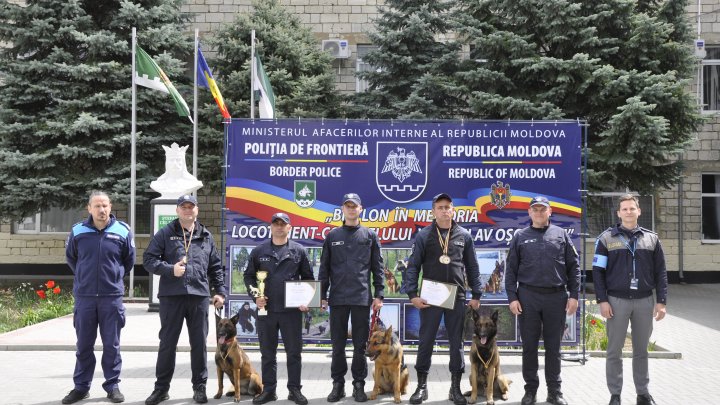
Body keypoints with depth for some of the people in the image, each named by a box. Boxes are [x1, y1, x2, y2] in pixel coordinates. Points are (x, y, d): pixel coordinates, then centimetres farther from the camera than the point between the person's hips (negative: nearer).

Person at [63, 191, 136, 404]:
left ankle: (112, 385, 15)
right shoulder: (78, 231, 0)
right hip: (84, 296, 1)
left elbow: (129, 260, 13)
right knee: (83, 344, 9)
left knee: (111, 344, 5)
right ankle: (81, 386, 20)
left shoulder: (122, 231, -2)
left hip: (112, 296, -1)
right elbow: (70, 258, 18)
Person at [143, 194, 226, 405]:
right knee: (167, 343, 5)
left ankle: (199, 387, 17)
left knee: (199, 343, 6)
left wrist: (219, 291, 8)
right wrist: (170, 269, -15)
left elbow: (216, 267, 16)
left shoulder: (206, 236, 12)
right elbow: (149, 259, -2)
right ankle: (161, 387, 15)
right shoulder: (165, 233, 3)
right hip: (171, 296, -2)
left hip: (199, 296, 2)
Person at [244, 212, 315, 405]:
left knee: (294, 352, 4)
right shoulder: (259, 251, 5)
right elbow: (248, 276, 9)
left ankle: (294, 389, 14)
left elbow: (308, 278, 7)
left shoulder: (299, 251, 3)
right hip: (266, 309, 1)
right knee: (267, 353, 9)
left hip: (291, 310, -1)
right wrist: (255, 295, -5)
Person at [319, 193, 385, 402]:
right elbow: (324, 268, 9)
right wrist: (322, 295, 3)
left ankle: (359, 385, 12)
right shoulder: (332, 236, 8)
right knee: (338, 344, 6)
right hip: (337, 298, 1)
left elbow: (378, 267, 4)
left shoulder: (370, 235, 5)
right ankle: (338, 384, 15)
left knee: (360, 345, 3)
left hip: (362, 298, -1)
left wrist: (378, 294, -2)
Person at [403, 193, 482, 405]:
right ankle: (421, 385, 14)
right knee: (426, 341, 3)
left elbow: (472, 267, 9)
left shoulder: (464, 236, 5)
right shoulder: (423, 236, 1)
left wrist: (476, 295, 5)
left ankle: (456, 387, 16)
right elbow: (413, 266, 0)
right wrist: (413, 294, -7)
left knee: (456, 342, 6)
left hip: (456, 297, 1)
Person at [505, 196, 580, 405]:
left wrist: (574, 295, -1)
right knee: (529, 345, 6)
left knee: (553, 346, 7)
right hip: (528, 297, 0)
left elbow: (573, 267, 6)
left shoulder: (561, 234, 7)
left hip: (556, 297, 0)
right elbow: (511, 270, 4)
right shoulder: (520, 237, 7)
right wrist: (512, 297, -4)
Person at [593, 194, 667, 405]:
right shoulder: (607, 238, 1)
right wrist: (602, 300, -8)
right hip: (617, 301, -2)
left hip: (644, 301, 2)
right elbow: (598, 271, -1)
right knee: (614, 350, 3)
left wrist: (661, 301, 1)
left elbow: (660, 272, 8)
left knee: (641, 350, 10)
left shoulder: (651, 238, 7)